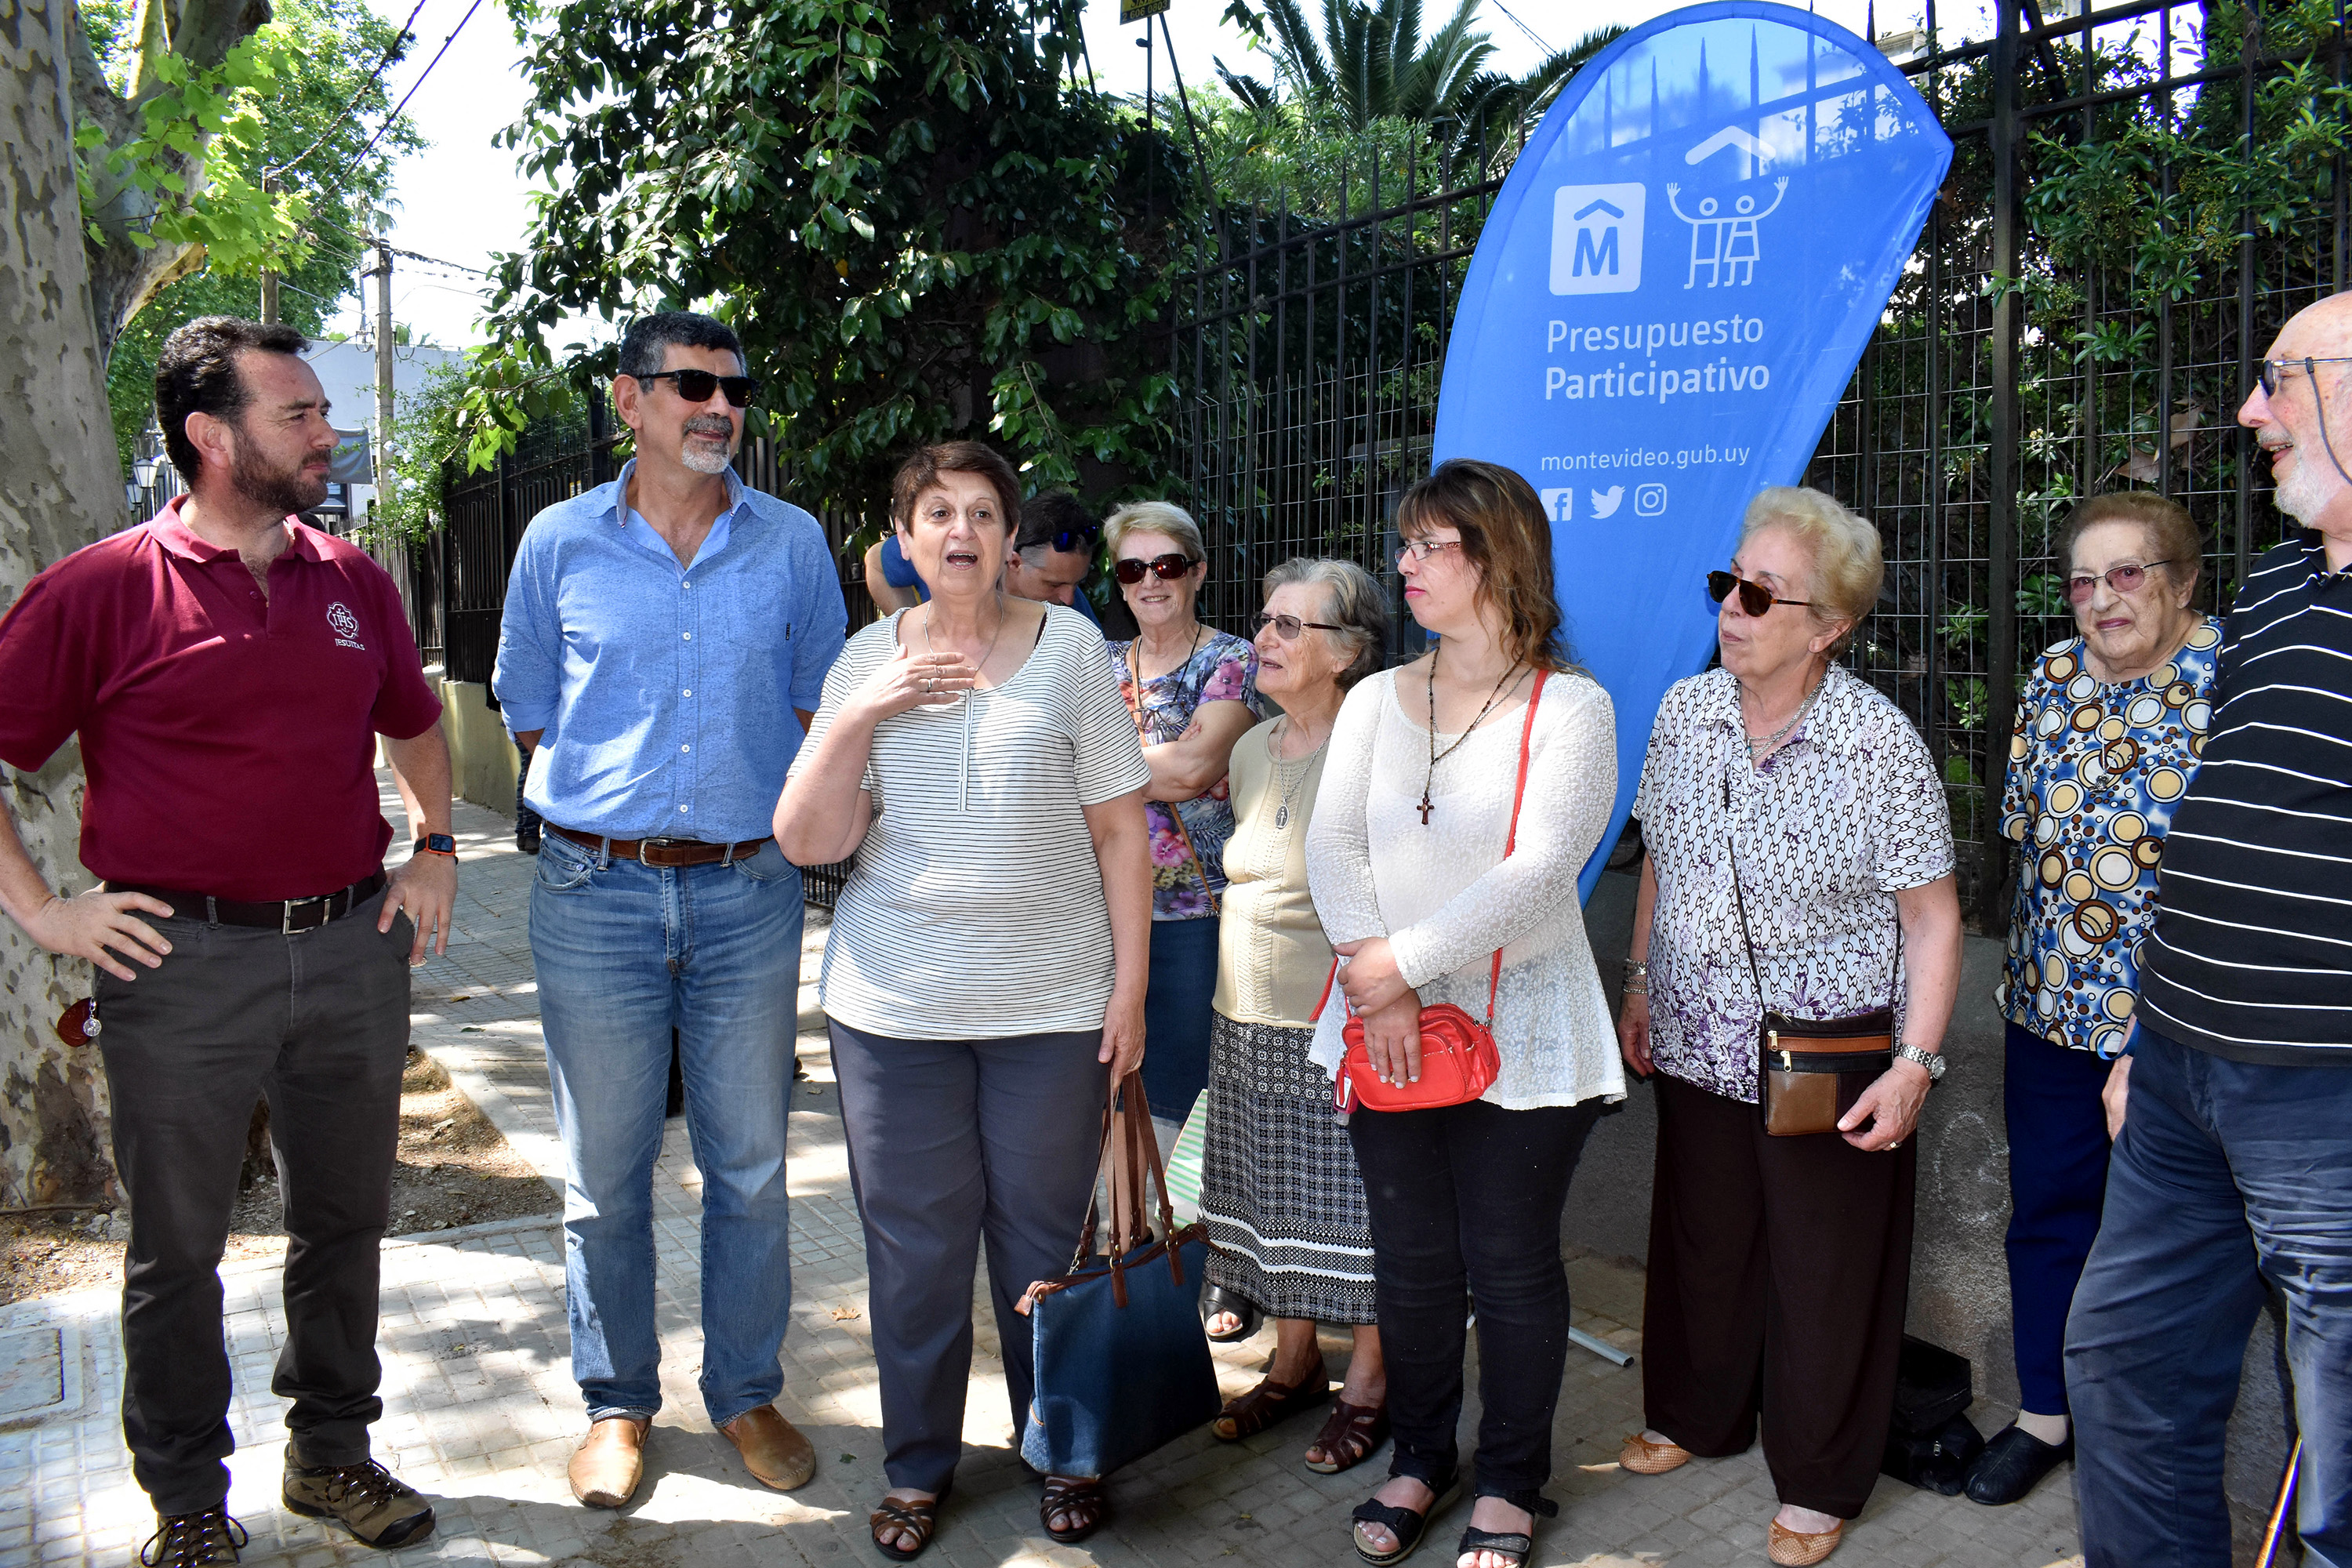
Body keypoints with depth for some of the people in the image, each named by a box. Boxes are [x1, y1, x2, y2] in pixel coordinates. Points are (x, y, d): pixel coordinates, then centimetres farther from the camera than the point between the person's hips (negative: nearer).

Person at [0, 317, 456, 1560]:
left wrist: (433, 847, 14)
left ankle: (332, 1450, 34)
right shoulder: (103, 590, -7)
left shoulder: (353, 581, 8)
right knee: (177, 1246, 10)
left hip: (352, 947, 4)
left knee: (344, 1220, 15)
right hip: (182, 962, -4)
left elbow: (413, 722, 23)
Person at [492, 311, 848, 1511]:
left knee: (749, 1163, 9)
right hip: (595, 890, 0)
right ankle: (617, 1401, 26)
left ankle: (746, 1392, 26)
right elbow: (529, 708, 12)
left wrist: (757, 804, 5)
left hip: (751, 891, 1)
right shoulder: (561, 542, 3)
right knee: (605, 1167, 8)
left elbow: (819, 702, 13)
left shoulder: (792, 543, 5)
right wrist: (613, 803, 5)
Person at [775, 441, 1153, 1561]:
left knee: (1045, 1236, 9)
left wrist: (1130, 986, -3)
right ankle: (918, 1466, 29)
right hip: (894, 1005, 1)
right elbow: (808, 841, -1)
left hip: (1054, 1006, -1)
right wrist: (856, 716, -14)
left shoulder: (1070, 646, 1)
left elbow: (1120, 831, 1)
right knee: (914, 1243, 10)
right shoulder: (865, 660, 5)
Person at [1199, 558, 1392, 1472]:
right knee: (1272, 1198, 16)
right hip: (1248, 1022, 7)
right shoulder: (1251, 750, 9)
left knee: (1352, 1208, 5)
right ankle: (1294, 1364, 34)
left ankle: (1368, 1386, 23)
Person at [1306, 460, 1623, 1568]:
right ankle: (1419, 1457, 34)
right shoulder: (1376, 700, 7)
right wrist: (1377, 990, -13)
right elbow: (1332, 846, -1)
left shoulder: (1569, 706, -7)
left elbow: (1539, 871, -17)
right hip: (1388, 1026, 4)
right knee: (1408, 1258, 13)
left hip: (1517, 1034, -4)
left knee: (1511, 1263, 7)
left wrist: (1397, 960, -17)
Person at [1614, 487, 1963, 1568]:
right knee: (1701, 1247, 20)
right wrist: (1641, 983, 13)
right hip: (1697, 1050, 5)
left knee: (1825, 1277, 10)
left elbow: (1931, 914, -12)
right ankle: (1695, 1417, 44)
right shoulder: (1684, 713, -1)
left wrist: (1917, 1061, -18)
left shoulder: (1879, 743, -16)